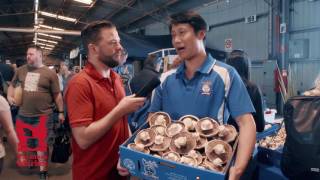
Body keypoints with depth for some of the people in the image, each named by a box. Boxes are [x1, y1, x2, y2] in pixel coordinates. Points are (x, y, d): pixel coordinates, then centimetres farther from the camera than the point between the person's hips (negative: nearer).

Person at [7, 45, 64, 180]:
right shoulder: (21, 70, 5)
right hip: (23, 115, 4)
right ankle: (28, 162, 40)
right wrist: (9, 96, 2)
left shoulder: (50, 73, -7)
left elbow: (57, 94, -3)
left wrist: (61, 112, -2)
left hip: (43, 116, -4)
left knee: (41, 145, 7)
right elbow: (12, 84, 21)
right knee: (23, 143, 17)